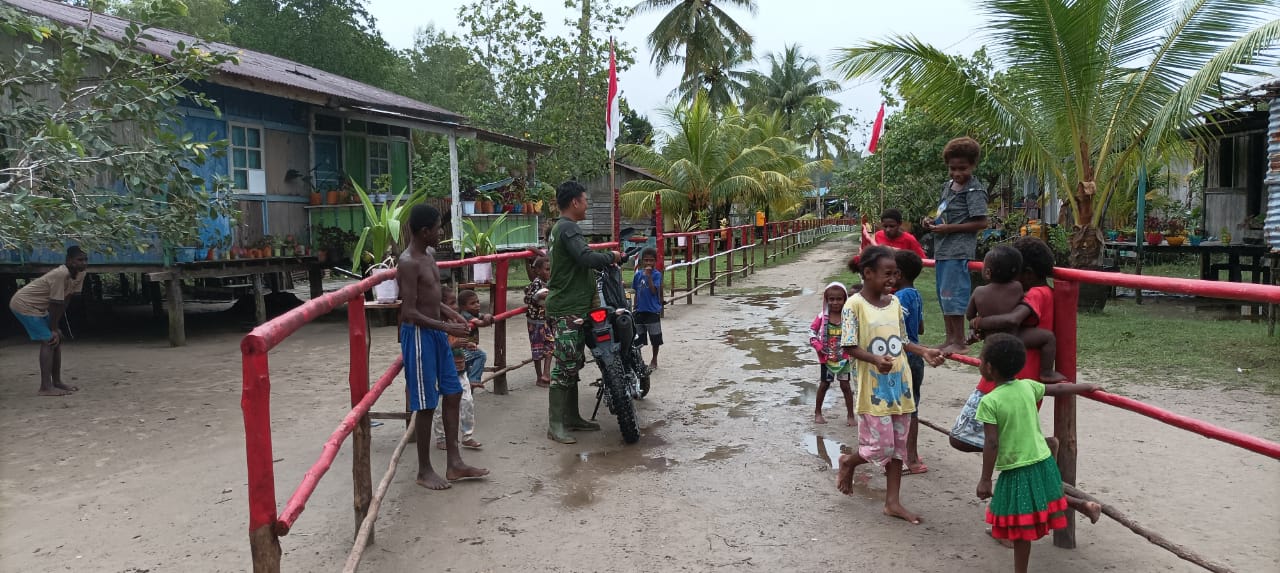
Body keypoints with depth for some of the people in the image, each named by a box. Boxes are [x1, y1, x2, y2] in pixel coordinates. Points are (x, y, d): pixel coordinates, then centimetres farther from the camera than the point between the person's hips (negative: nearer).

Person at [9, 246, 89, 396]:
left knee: (57, 339, 9)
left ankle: (57, 382, 16)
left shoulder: (80, 274, -3)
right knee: (49, 341, -15)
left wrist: (55, 327, 1)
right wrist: (53, 328, -16)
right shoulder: (60, 275, -30)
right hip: (24, 304, -10)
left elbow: (64, 302, 2)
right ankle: (45, 387, -16)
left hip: (38, 306, 10)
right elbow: (55, 304, -24)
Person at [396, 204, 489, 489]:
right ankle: (424, 471, 15)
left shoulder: (430, 254, 9)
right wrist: (446, 326, -26)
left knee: (453, 394, 12)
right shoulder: (409, 263, -19)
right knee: (426, 405, 0)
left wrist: (447, 311, 7)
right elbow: (409, 312, -23)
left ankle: (455, 464, 22)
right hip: (419, 335, -9)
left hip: (436, 333, 9)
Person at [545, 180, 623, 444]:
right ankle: (555, 425, -3)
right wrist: (612, 256, -12)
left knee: (573, 365, 15)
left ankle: (571, 417, 23)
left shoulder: (559, 228, 18)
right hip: (568, 309, -11)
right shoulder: (568, 228, -15)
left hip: (572, 306, 11)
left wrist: (605, 259, 14)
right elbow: (587, 258, -28)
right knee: (565, 366, -8)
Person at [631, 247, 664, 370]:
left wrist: (649, 276, -25)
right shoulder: (638, 274, 3)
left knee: (655, 339, 7)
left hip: (653, 311, -4)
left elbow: (654, 291, -19)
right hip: (640, 311, 4)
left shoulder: (657, 274, -9)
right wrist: (635, 308, 11)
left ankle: (654, 360, 23)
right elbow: (636, 293, 11)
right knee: (638, 338, 10)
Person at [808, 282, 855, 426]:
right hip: (826, 358, 1)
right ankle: (817, 412, 28)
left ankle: (850, 415, 17)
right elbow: (812, 330, 1)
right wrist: (817, 346, -9)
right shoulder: (822, 317, -10)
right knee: (824, 384, 12)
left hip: (843, 358, 0)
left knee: (845, 385, 5)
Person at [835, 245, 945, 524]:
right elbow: (850, 346, -15)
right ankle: (848, 462, 27)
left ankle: (892, 501, 23)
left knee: (898, 446, 11)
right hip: (874, 388, -6)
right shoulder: (855, 304, -11)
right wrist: (876, 359, -30)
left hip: (899, 384, 6)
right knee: (880, 447, -4)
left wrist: (924, 351, -1)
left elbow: (901, 341, 15)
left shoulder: (894, 302, 7)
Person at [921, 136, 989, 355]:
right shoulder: (948, 186, 14)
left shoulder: (974, 191, -10)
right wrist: (933, 222, 6)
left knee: (952, 294, -9)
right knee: (944, 295, 14)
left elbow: (981, 223, -15)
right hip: (943, 249, 9)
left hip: (958, 250, -9)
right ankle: (950, 339, 24)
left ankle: (960, 343, 0)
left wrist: (949, 228, -17)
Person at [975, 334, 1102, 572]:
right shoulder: (1028, 386, -1)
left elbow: (992, 444, -18)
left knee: (1021, 528, 7)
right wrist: (1087, 387, 35)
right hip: (1044, 462, 6)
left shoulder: (990, 402, -18)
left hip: (1017, 471, -6)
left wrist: (985, 479, -10)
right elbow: (1058, 388, 17)